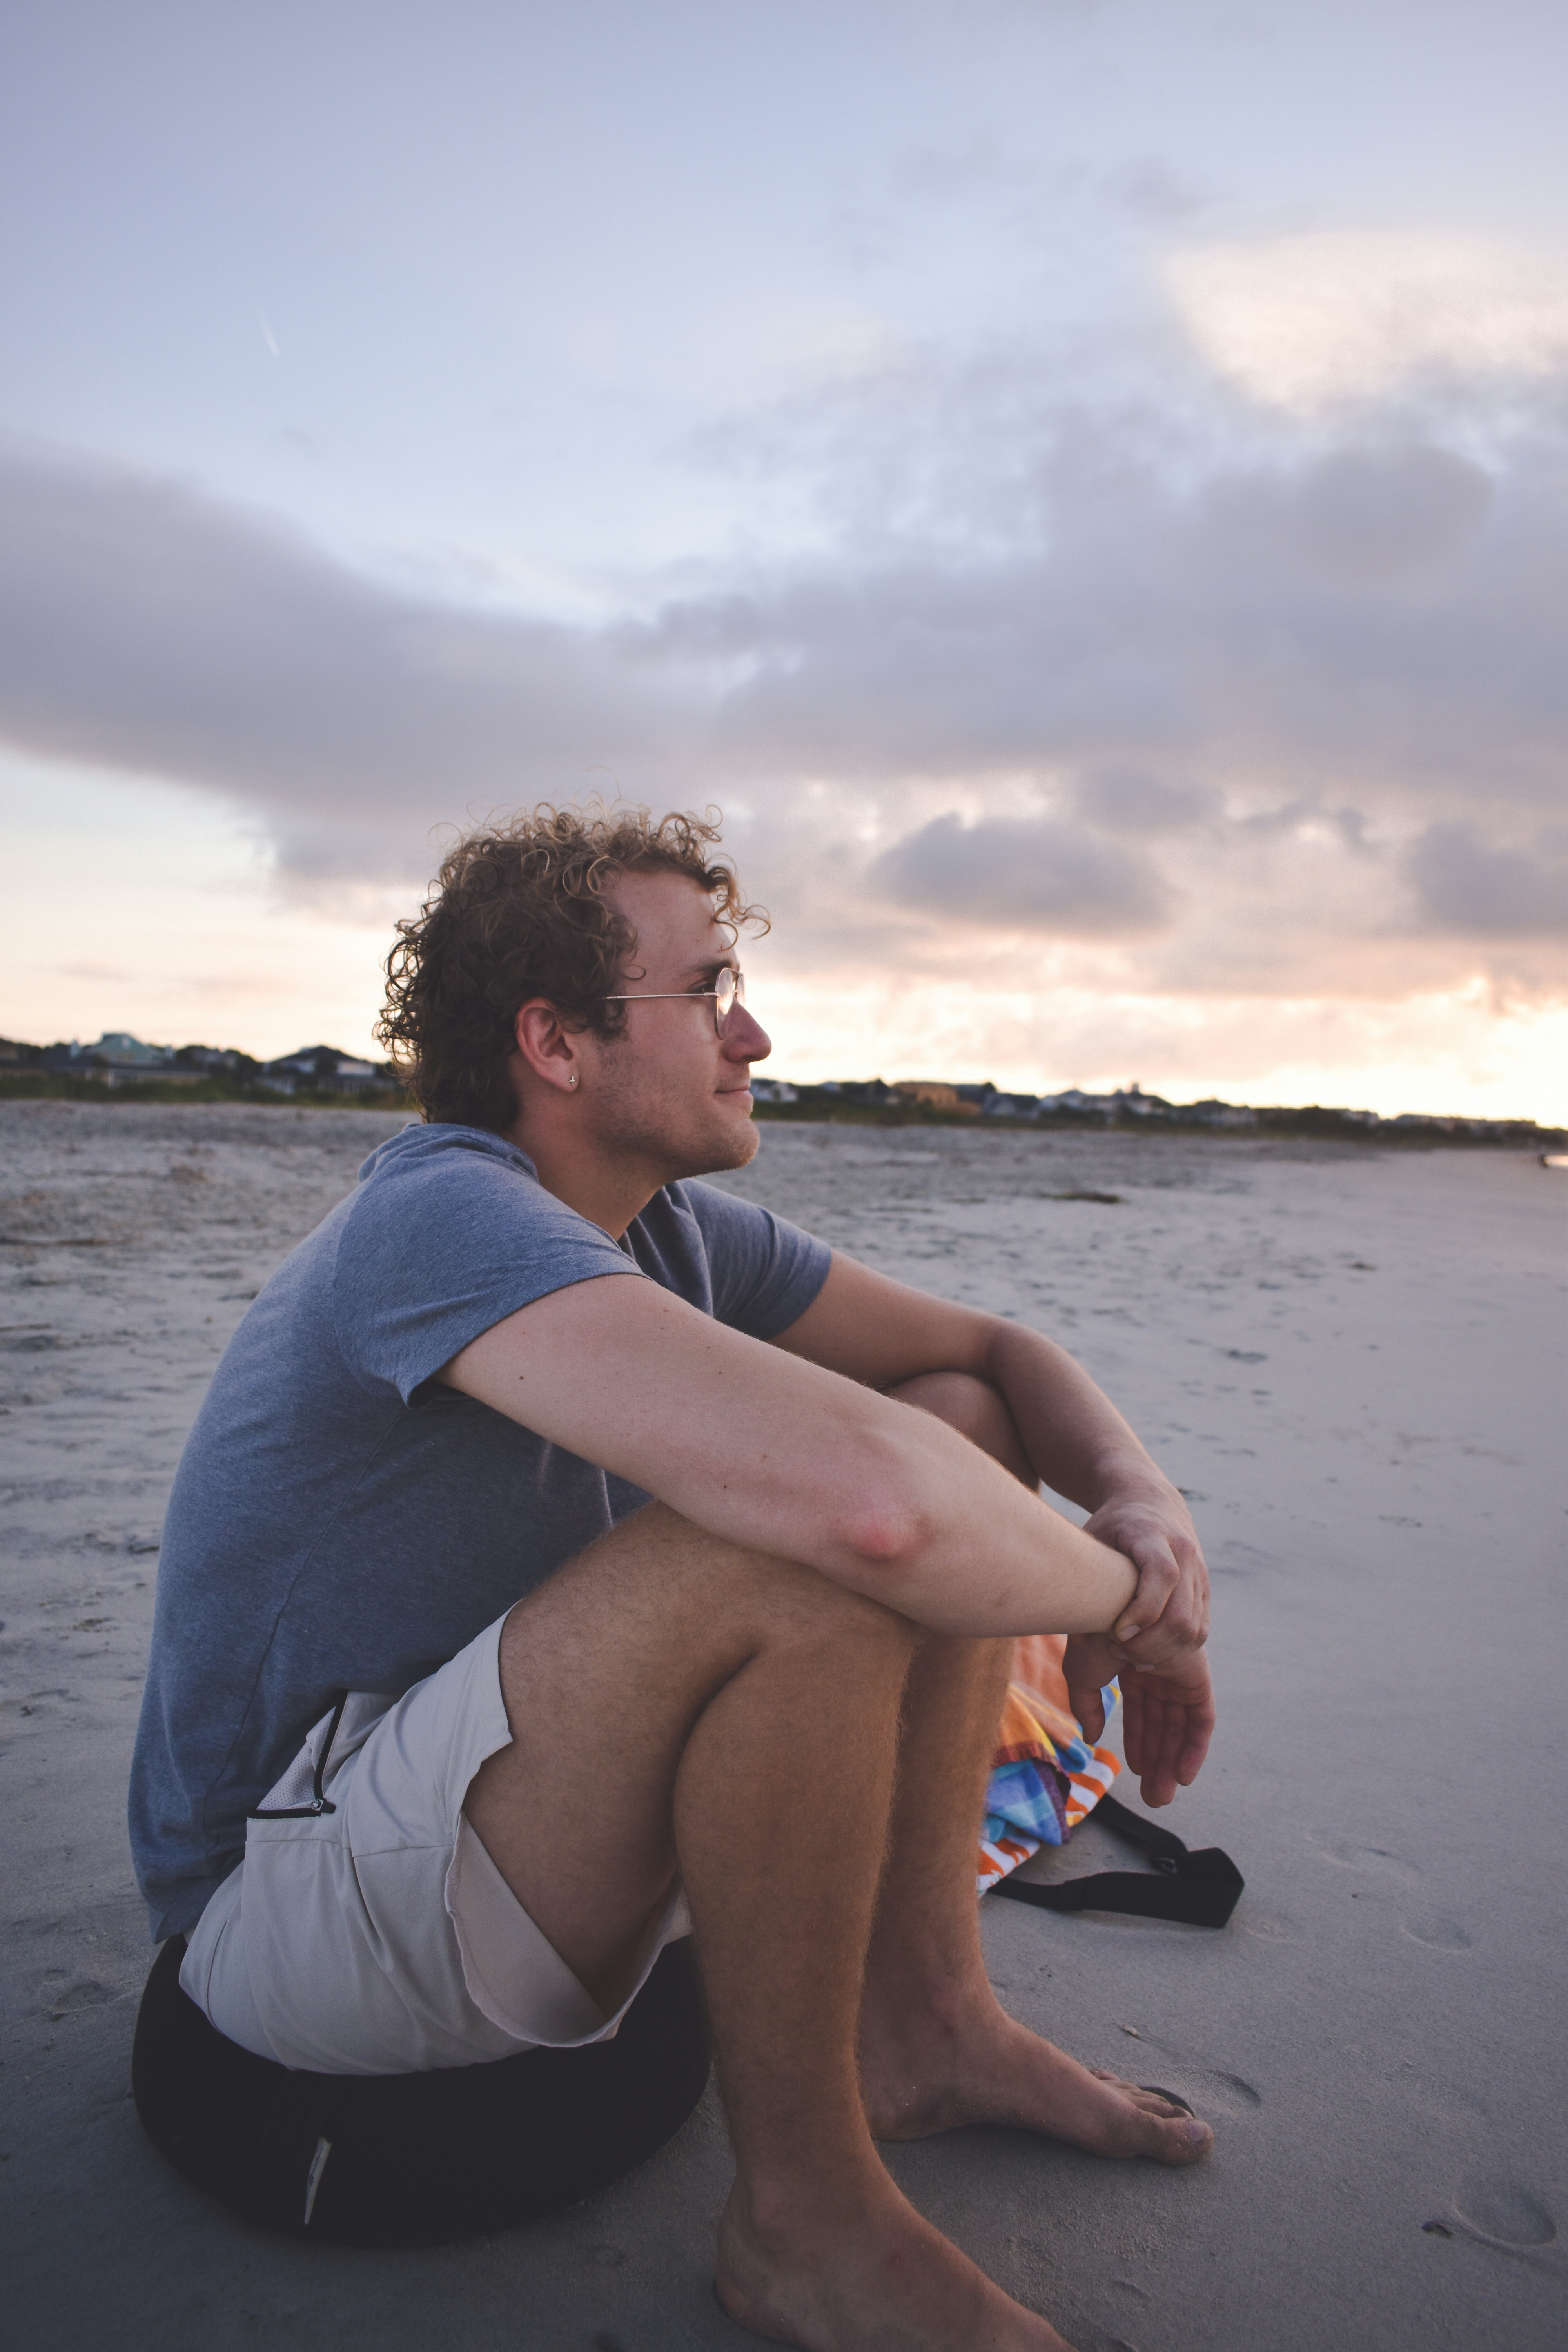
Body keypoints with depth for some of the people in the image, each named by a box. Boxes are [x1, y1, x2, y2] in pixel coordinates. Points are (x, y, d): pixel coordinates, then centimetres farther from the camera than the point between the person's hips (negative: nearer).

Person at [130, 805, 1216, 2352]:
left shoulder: (678, 1231, 1)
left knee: (964, 1433, 1)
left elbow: (996, 1352, 6)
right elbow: (862, 1495, -43)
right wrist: (1119, 1597, -23)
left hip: (497, 1810, 8)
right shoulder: (446, 1217, -28)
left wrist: (1144, 1503, -15)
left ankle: (921, 2022, 3)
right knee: (815, 1541, -34)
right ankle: (803, 2215, -12)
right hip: (291, 1911, -8)